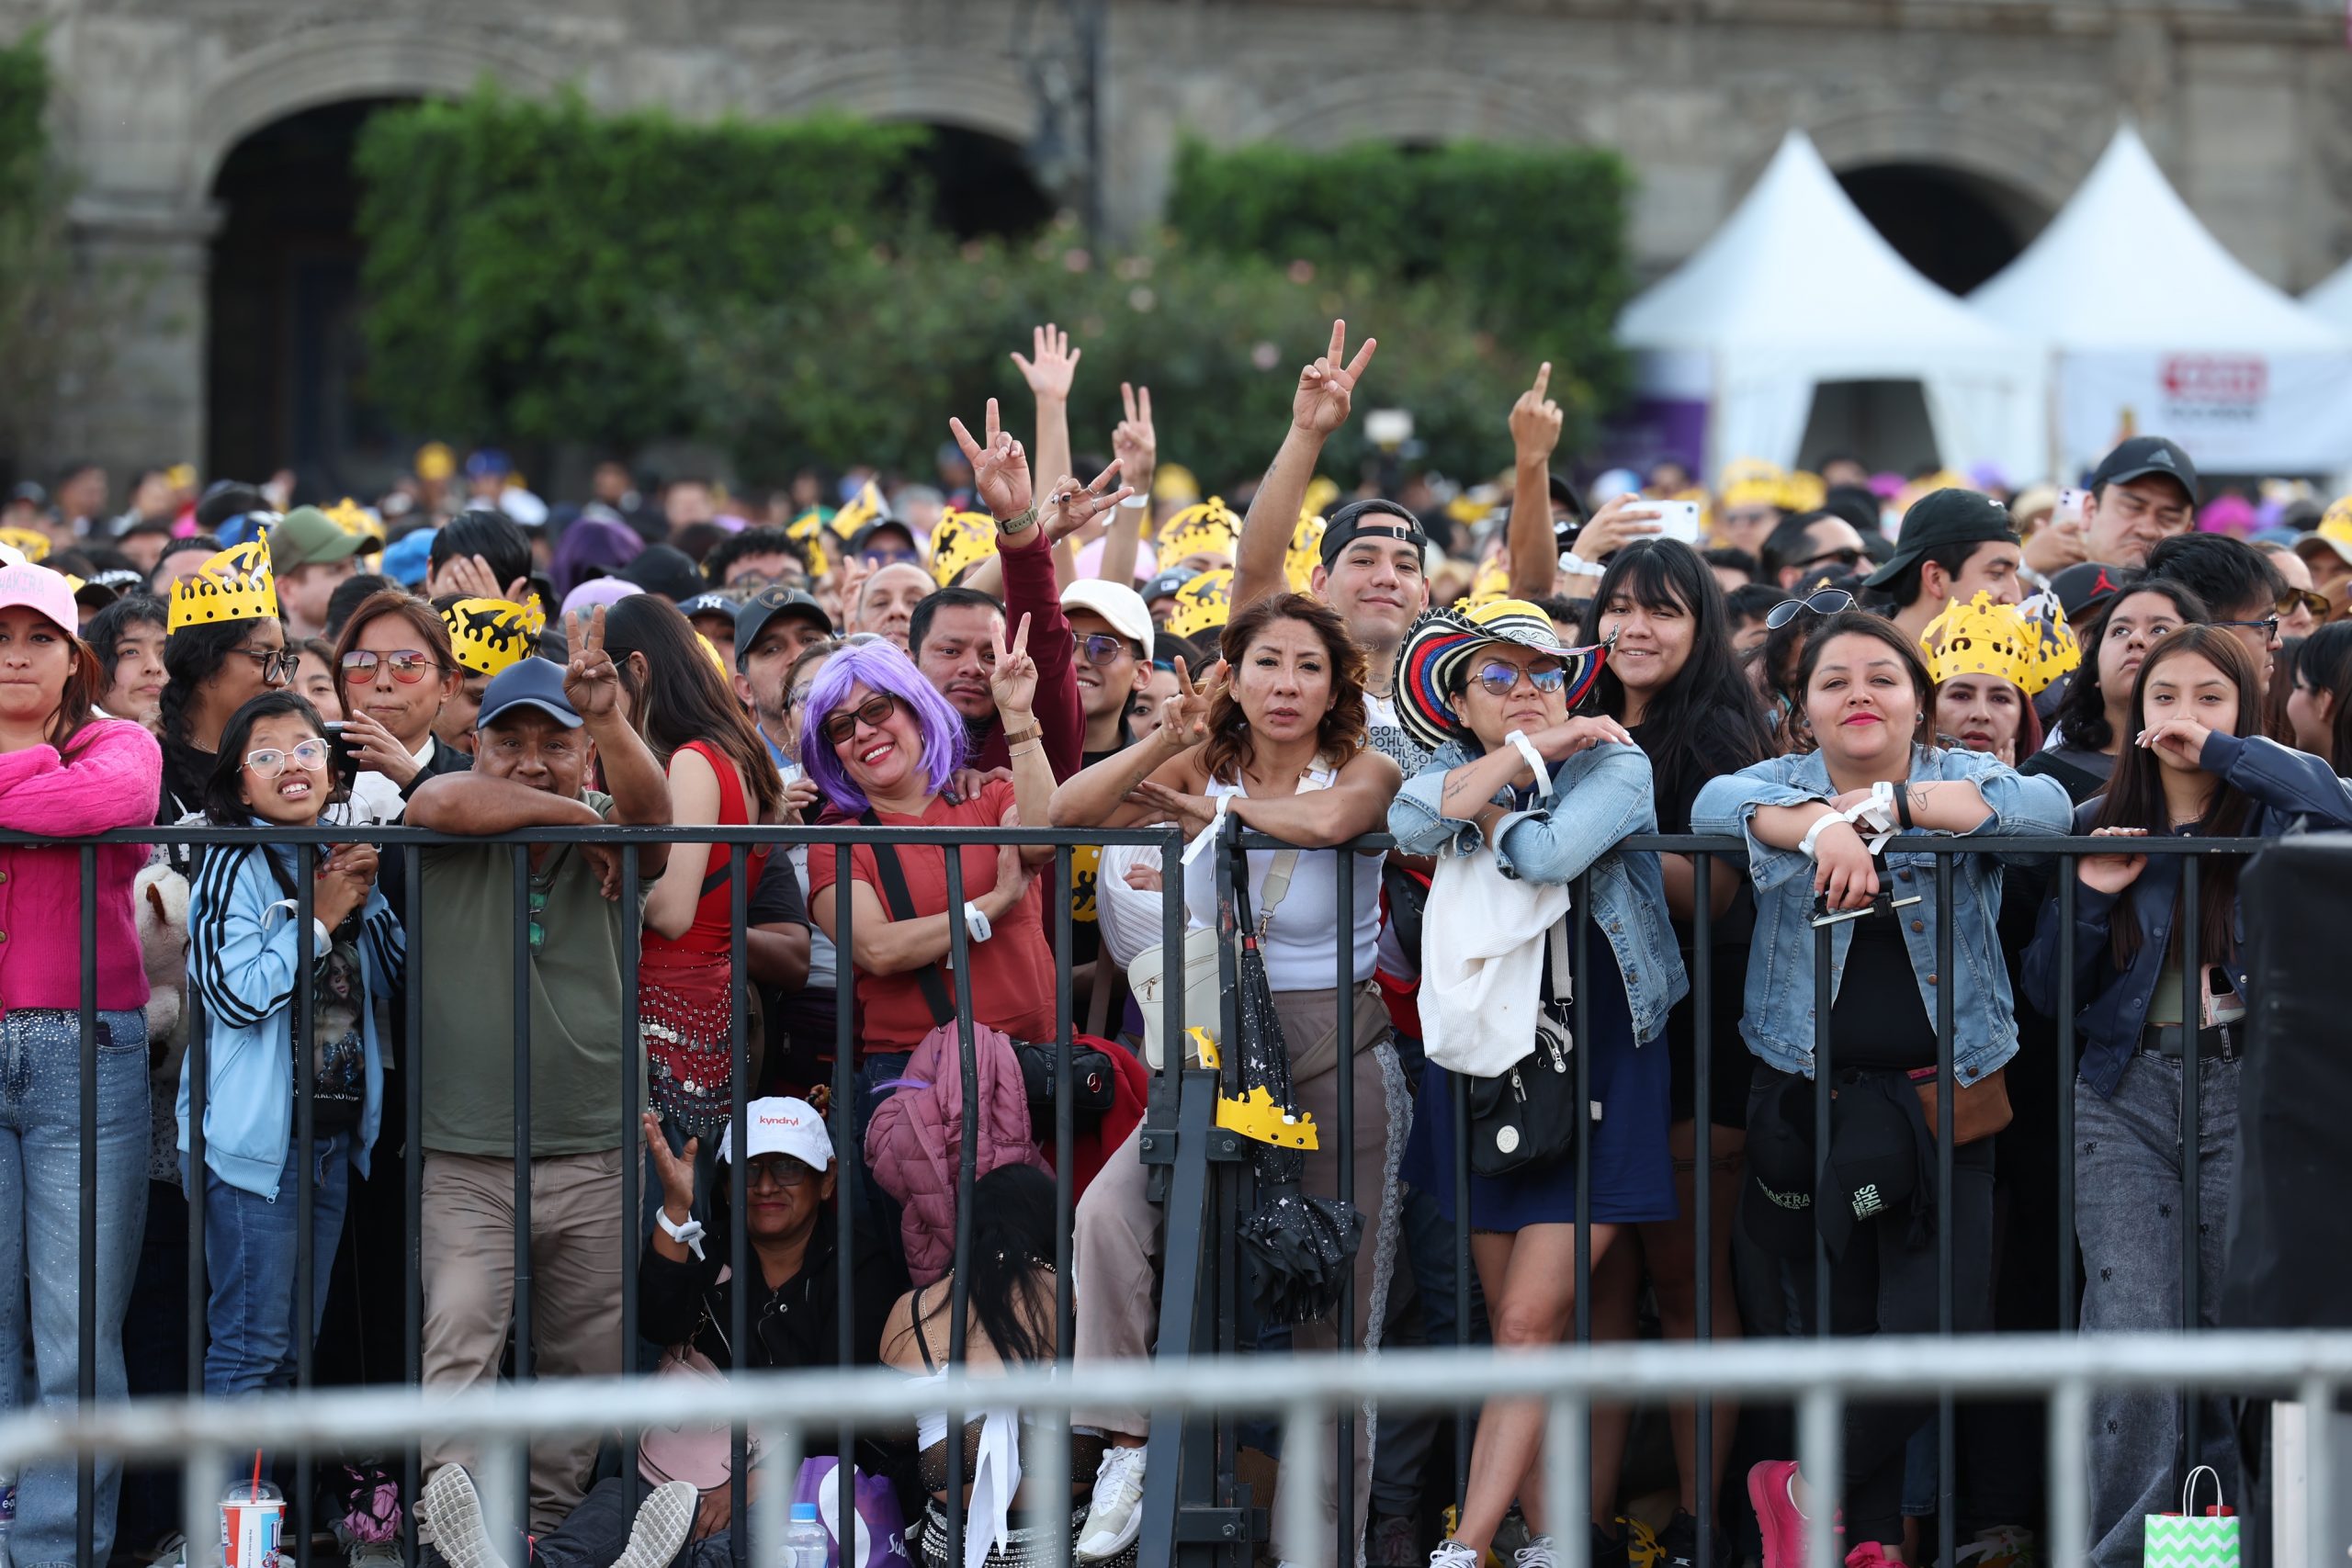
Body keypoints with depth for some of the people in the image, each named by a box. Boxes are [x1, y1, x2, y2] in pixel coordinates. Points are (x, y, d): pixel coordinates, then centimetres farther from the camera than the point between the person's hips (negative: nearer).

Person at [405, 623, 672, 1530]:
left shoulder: (610, 836, 4)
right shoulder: (454, 842, 1)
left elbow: (649, 810, -18)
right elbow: (444, 803, -23)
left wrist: (609, 720, -39)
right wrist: (574, 818, -11)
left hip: (593, 1158, 3)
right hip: (464, 1158, -3)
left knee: (581, 1365, 12)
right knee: (456, 1349, -18)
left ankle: (548, 1519, 27)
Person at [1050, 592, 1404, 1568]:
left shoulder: (1364, 773, -4)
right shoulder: (1205, 767, 6)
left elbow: (1327, 817, -29)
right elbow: (1064, 815, -3)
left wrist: (1213, 808, -13)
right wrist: (1166, 744, -15)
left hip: (1338, 1059, -2)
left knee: (1334, 1323, 0)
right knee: (1109, 1213, -25)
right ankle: (1131, 1442, -15)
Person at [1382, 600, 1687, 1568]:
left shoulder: (1614, 766, -7)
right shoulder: (1451, 766, 6)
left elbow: (1550, 852, -26)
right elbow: (1412, 823, -18)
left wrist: (1483, 811, -8)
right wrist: (1524, 752, -18)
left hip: (1594, 1072, -4)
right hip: (1478, 1070, 5)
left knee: (1533, 1321, -10)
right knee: (1512, 1327, 6)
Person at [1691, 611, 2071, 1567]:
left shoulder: (1955, 776, 6)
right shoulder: (1787, 783, 8)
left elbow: (2045, 805, -15)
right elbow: (1717, 803, -14)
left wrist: (1881, 806, -20)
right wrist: (1823, 824, -33)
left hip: (1944, 1099, 0)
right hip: (1810, 1095, 1)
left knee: (1939, 1326, -11)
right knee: (1838, 1328, 4)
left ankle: (1807, 1486, 7)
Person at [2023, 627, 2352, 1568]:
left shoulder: (2276, 816, 4)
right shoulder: (2097, 828, 9)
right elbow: (2047, 992, 10)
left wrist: (2223, 751, -15)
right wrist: (2091, 897, -6)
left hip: (2247, 1090, -1)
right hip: (2126, 1094, 1)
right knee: (2130, 1333, -12)